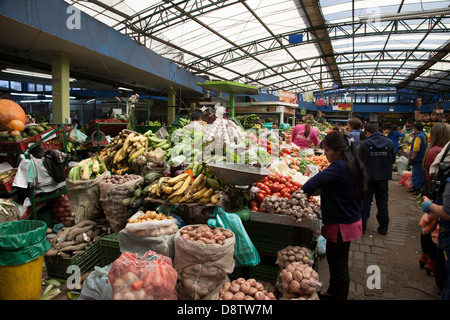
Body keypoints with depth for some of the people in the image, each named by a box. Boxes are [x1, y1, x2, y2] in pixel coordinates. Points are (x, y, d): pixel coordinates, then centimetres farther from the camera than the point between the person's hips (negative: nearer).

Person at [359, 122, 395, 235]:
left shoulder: (364, 144, -13)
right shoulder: (389, 143, -2)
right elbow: (393, 160, 8)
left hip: (368, 177, -3)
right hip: (384, 177, 3)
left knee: (365, 202, 8)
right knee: (382, 202, 14)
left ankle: (362, 227, 14)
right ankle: (383, 227, 22)